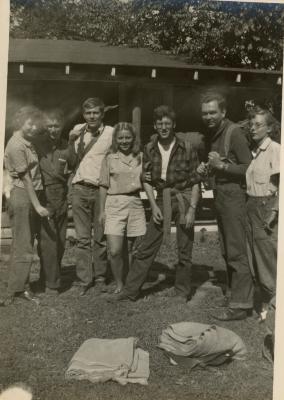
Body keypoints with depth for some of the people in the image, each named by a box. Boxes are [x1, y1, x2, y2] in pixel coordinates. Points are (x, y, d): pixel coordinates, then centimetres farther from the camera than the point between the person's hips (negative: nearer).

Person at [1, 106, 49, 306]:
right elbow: (26, 178, -16)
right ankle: (17, 290, 9)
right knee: (23, 247, -2)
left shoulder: (28, 142, 13)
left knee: (26, 245, 13)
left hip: (35, 195, 9)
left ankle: (21, 287, 23)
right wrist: (37, 205, -17)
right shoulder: (16, 145, -13)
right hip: (23, 196, -9)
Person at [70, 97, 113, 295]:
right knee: (82, 238, 4)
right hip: (81, 188, 2)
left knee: (101, 238, 6)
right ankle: (84, 281, 12)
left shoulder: (111, 132, 0)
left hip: (102, 190, -2)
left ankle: (100, 278, 19)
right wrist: (72, 139, 0)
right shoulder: (78, 130, 8)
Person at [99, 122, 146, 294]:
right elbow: (104, 186, 7)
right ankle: (119, 284, 12)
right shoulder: (109, 158, 5)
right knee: (115, 251, -8)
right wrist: (102, 210, 4)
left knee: (132, 248, 7)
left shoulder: (140, 157, 9)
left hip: (135, 204, 2)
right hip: (114, 204, -1)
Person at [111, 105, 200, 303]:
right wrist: (154, 206, -3)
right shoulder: (150, 149, 3)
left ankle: (182, 292, 22)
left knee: (185, 251, 5)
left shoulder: (187, 149, -7)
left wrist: (192, 209, -12)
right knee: (146, 248, 4)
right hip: (161, 199, 3)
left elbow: (195, 182, -5)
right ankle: (130, 290, 14)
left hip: (184, 199, -3)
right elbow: (147, 180, 6)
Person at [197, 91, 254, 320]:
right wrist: (206, 170, 6)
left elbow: (248, 168, -15)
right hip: (220, 197, 9)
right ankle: (236, 292, 26)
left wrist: (222, 165, -22)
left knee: (237, 252, -6)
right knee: (227, 252, 14)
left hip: (234, 196, -9)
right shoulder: (211, 134, 15)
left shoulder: (234, 132, -11)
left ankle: (240, 305, 0)